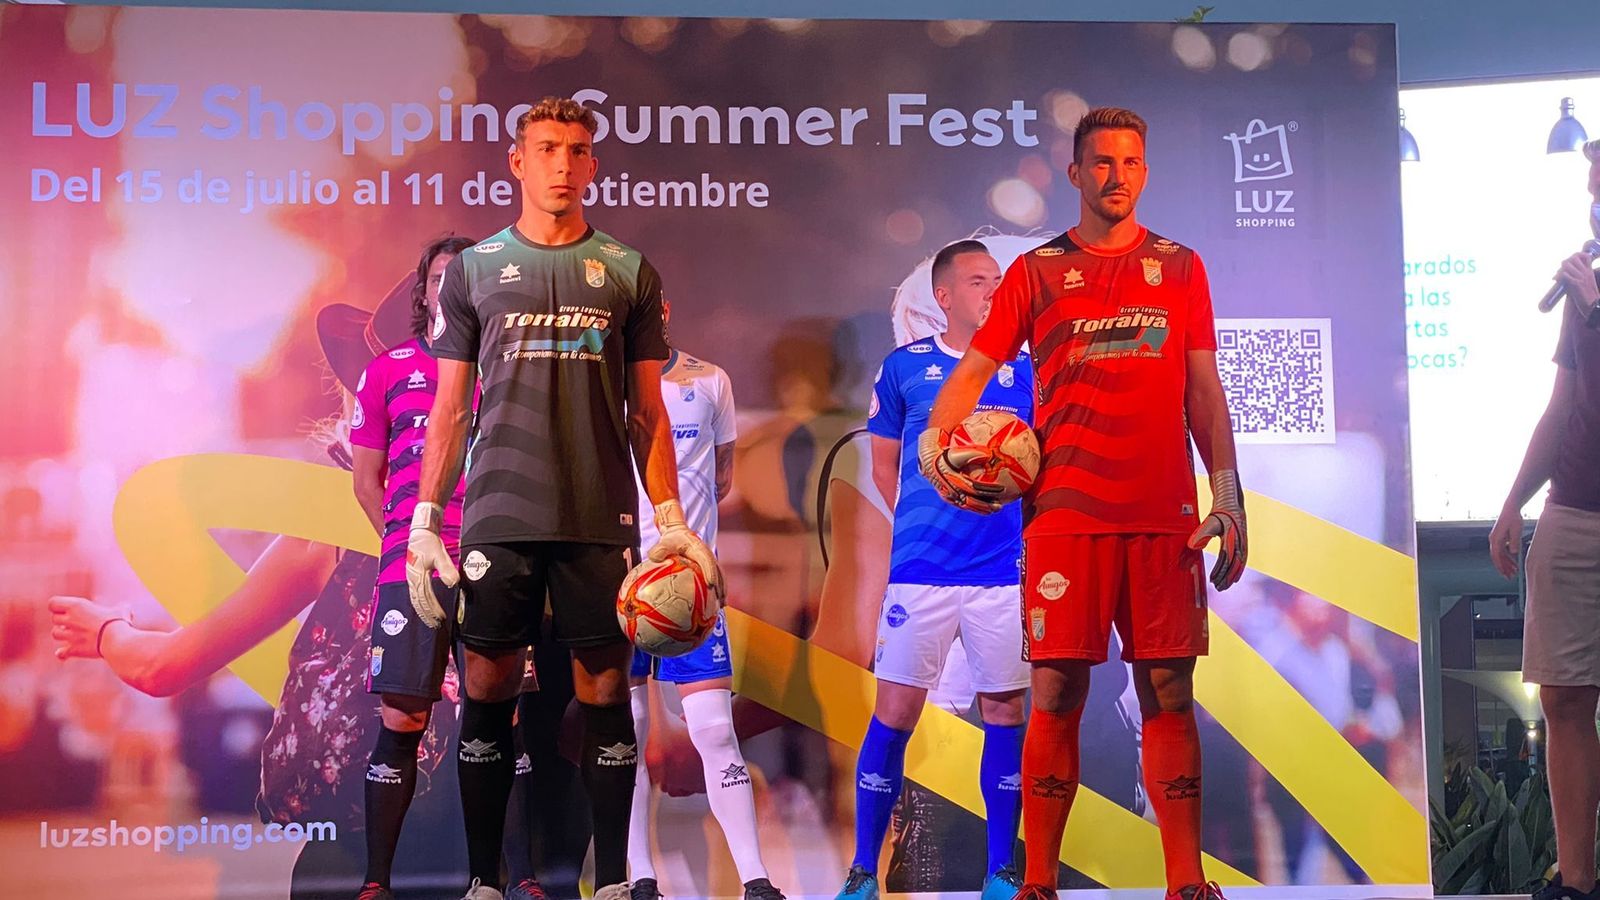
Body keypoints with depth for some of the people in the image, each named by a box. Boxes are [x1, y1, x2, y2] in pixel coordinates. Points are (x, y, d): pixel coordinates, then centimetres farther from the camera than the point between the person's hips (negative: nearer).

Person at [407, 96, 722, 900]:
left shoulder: (628, 273, 9)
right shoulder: (474, 269, 8)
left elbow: (648, 411, 9)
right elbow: (449, 408, 9)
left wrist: (672, 520, 1)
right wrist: (424, 520, 2)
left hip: (601, 521, 0)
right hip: (499, 519, 0)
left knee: (604, 693, 3)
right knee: (488, 690, 3)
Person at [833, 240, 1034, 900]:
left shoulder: (1024, 371, 7)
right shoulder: (905, 367, 5)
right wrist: (922, 525, 9)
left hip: (1005, 569, 2)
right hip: (920, 570, -1)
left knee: (1005, 712, 5)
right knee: (895, 711, -2)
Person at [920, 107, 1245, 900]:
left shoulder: (1180, 268, 14)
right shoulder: (1037, 271, 10)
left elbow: (1204, 390, 11)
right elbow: (973, 369, 7)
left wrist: (1227, 499, 3)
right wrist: (935, 446, -11)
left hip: (1165, 515, 1)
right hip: (1064, 513, -1)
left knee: (1169, 694, 1)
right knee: (1056, 694, -2)